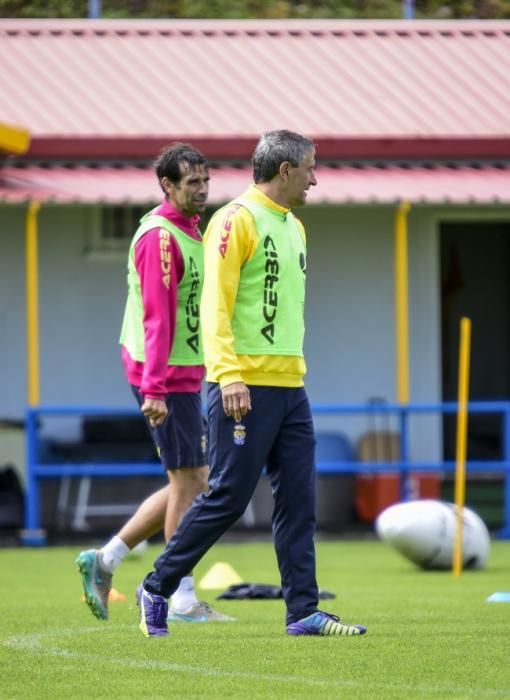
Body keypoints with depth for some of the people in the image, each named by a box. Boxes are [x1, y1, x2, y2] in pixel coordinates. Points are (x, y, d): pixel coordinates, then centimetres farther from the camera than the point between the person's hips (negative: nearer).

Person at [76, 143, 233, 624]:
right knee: (189, 483, -5)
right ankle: (184, 601, 1)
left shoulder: (188, 231, 16)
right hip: (168, 378, -10)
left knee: (192, 483, 13)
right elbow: (157, 318, -22)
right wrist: (154, 389, -26)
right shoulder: (160, 237, -15)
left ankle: (104, 561, 17)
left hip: (183, 376, 10)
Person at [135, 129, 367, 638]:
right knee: (228, 498, -5)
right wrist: (229, 376, -24)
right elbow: (215, 304, -16)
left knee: (298, 500, 3)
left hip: (289, 386, 8)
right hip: (245, 388, -8)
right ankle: (157, 590, 9)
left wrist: (295, 369, 18)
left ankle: (303, 611, 3)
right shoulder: (236, 221, -9)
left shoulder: (293, 227, 18)